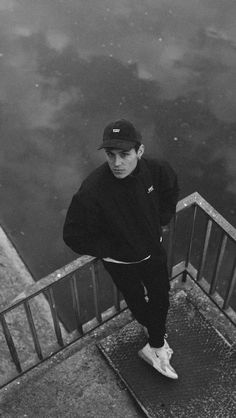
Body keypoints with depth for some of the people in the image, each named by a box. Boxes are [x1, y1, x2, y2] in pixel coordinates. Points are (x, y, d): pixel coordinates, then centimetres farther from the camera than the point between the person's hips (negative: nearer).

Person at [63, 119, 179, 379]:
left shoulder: (155, 170, -24)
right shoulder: (91, 191, -37)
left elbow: (171, 188, 3)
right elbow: (74, 236, -25)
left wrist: (160, 222, 1)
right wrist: (107, 250, -18)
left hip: (153, 250, 3)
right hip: (121, 262, -3)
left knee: (161, 299, 20)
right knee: (137, 302, 24)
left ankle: (155, 347, 48)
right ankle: (153, 329, 59)